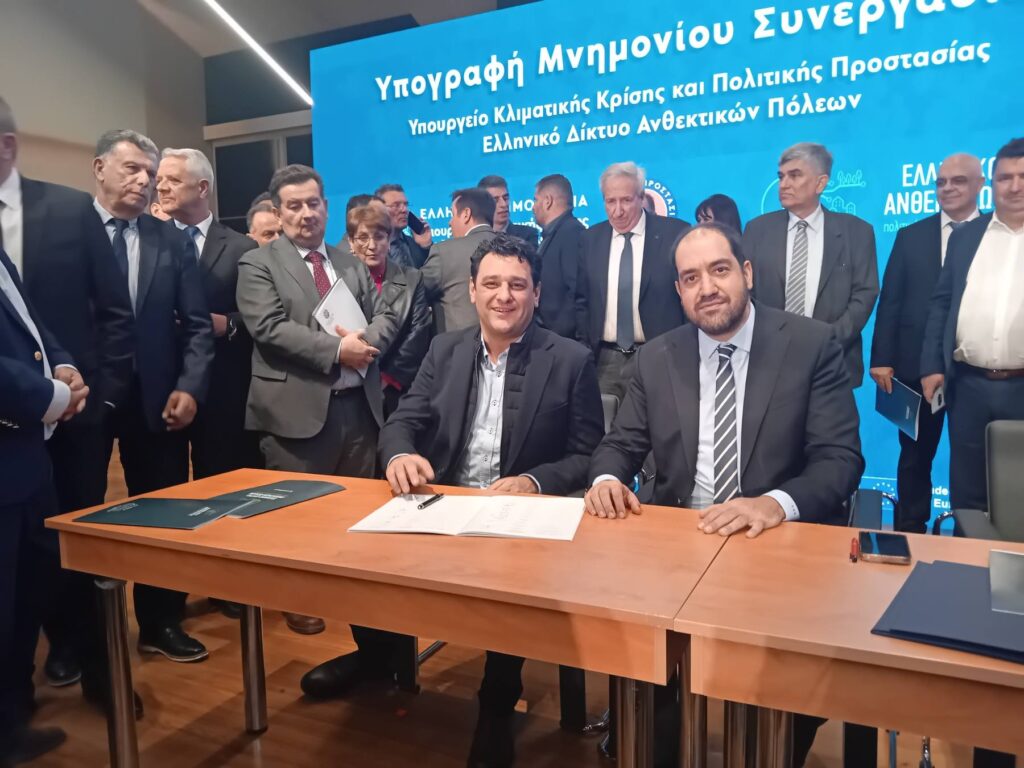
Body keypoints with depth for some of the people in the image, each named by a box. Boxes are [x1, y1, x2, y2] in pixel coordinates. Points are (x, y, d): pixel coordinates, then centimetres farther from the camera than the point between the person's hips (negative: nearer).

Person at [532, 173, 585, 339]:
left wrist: (557, 334, -19)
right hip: (548, 333, 8)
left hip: (564, 337, -8)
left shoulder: (573, 232, -13)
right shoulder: (553, 234, 14)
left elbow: (579, 291, -21)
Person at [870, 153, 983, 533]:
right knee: (915, 454, 11)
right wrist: (881, 359, -4)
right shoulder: (911, 236, 8)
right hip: (918, 365, 1)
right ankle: (910, 531, 22)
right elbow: (890, 300, 3)